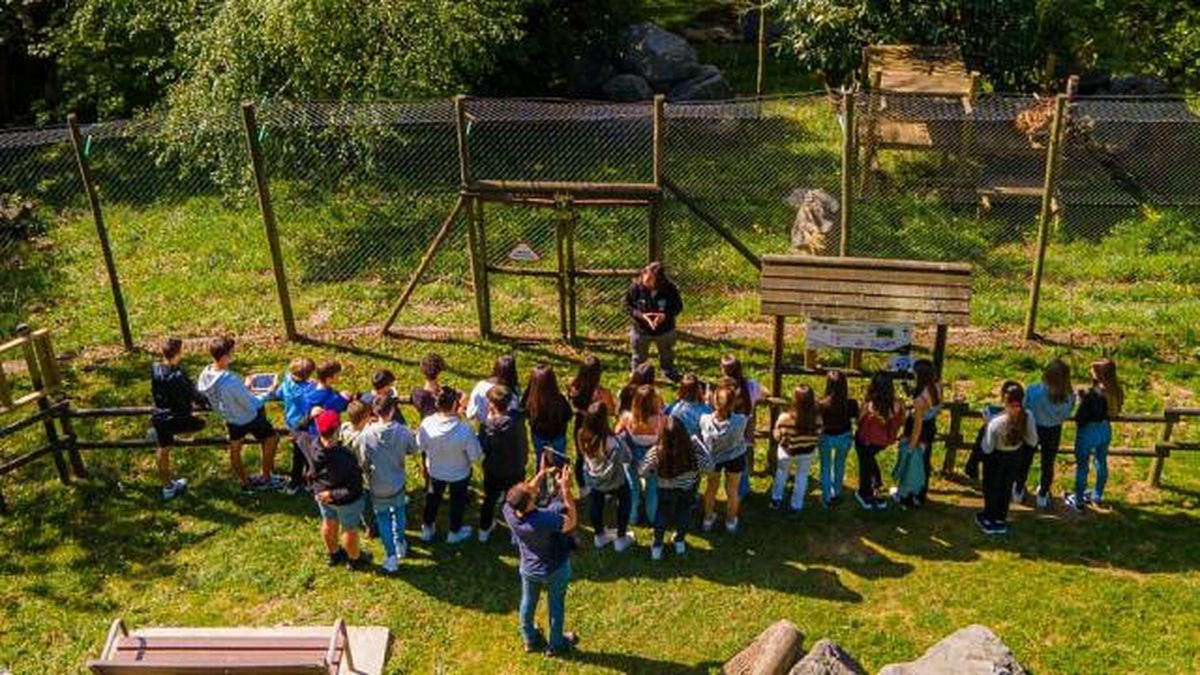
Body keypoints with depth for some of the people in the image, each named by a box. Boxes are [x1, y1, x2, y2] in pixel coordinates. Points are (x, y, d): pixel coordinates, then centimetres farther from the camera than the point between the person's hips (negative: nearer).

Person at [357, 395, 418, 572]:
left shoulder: (367, 435, -27)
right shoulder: (403, 432, -22)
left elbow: (364, 464, -15)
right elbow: (413, 450, -4)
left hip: (378, 487, -1)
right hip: (398, 483, 1)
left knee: (383, 519, 18)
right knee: (399, 511, 28)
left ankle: (391, 558, 24)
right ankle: (400, 544, 45)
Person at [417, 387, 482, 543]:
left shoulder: (426, 424, -29)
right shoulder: (464, 430, -38)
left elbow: (420, 446, -10)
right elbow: (475, 456, -24)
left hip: (435, 471, 2)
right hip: (459, 474, -2)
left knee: (433, 498, 31)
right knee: (457, 501, 27)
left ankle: (427, 529, 51)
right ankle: (455, 532, 49)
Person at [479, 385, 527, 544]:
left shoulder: (486, 426, -24)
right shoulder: (517, 425, -25)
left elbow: (482, 448, -8)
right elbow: (523, 449, -12)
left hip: (492, 471, 1)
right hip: (514, 471, -1)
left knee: (489, 499, 25)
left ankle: (484, 530, 42)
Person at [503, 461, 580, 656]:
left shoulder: (509, 511, -27)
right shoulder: (545, 519, -42)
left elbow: (528, 493, -5)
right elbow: (572, 522, -25)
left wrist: (542, 473, -11)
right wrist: (565, 489, -33)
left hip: (528, 569, 4)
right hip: (555, 570, -4)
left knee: (528, 603, 27)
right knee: (556, 605, 22)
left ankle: (530, 640, 50)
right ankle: (555, 645, 43)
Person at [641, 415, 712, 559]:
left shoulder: (656, 452, -36)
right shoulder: (694, 449, -35)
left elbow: (643, 472, -19)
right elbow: (709, 467, -17)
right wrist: (699, 444, -11)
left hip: (666, 490, 0)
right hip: (688, 489, 1)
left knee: (663, 513, 28)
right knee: (684, 512, 29)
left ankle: (657, 546, 45)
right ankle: (679, 542, 51)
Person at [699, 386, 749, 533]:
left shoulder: (705, 420, -37)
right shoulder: (740, 421, -39)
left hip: (713, 458, 1)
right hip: (736, 458, -1)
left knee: (711, 488, 28)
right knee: (732, 491, 24)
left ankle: (708, 518, 50)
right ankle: (731, 522, 47)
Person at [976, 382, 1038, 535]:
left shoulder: (996, 422, -36)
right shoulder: (1027, 417, -25)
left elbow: (987, 449, -23)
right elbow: (1032, 442, -10)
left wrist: (987, 429, -13)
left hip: (996, 458, -3)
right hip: (1015, 457, 3)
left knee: (992, 488, 22)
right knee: (1007, 488, 26)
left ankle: (988, 520, 40)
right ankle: (1001, 520, 43)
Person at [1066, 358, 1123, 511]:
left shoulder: (1093, 394, -29)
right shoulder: (1116, 391, -8)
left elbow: (1080, 418, -25)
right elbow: (1114, 411, 6)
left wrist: (1082, 399, -10)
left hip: (1089, 431, -7)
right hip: (1105, 430, 7)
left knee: (1082, 465, 10)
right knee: (1101, 461, 23)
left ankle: (1078, 501, 23)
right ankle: (1097, 495, 41)